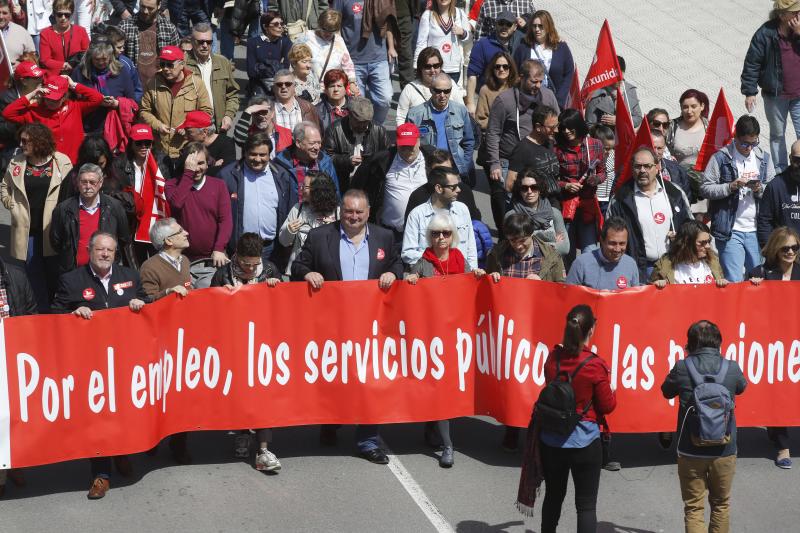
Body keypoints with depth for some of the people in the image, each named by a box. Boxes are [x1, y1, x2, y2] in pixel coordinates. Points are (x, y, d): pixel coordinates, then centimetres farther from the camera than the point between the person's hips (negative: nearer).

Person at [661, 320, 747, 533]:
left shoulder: (682, 367, -10)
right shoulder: (732, 369, -6)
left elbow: (667, 392, 9)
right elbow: (741, 387, 17)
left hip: (691, 451, -1)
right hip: (724, 451, 1)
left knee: (693, 508, 6)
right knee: (721, 504, 19)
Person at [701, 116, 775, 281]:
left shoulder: (764, 158, 12)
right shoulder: (721, 158, -2)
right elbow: (705, 188, -5)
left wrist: (760, 189, -6)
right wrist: (731, 186, -17)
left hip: (756, 230, 4)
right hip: (730, 230, -4)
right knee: (734, 281, -8)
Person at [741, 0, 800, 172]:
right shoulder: (765, 34, -12)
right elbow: (751, 63, -9)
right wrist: (749, 91, -11)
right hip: (775, 95, -1)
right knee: (777, 134, 14)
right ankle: (780, 170, 28)